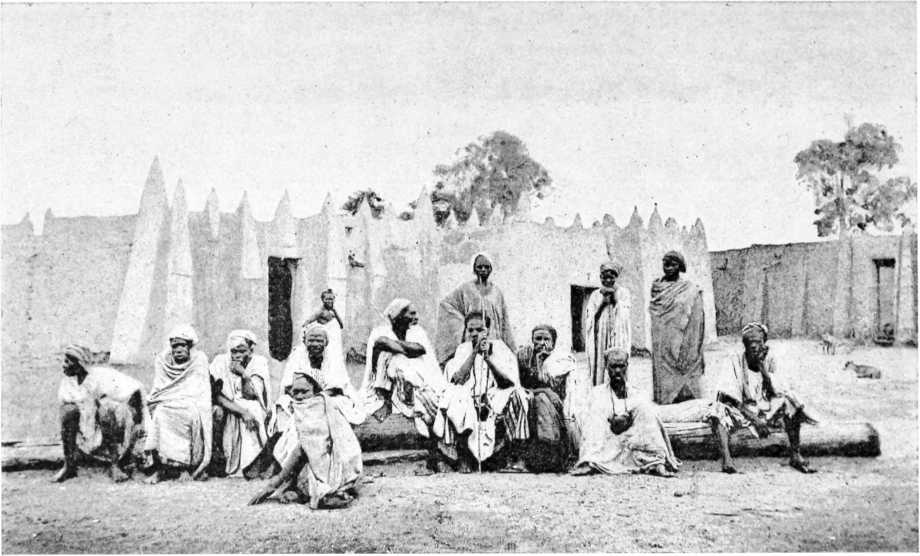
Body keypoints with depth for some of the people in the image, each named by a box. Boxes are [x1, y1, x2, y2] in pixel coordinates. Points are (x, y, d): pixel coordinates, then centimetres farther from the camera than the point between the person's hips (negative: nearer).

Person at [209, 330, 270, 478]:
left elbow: (252, 394, -13)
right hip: (226, 412, 0)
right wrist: (242, 411, -28)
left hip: (251, 411, 0)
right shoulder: (221, 361, -5)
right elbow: (216, 394, -16)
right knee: (216, 411, -30)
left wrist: (244, 374, -28)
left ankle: (251, 463, -21)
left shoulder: (259, 362, -4)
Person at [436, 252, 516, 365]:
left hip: (494, 340, 3)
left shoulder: (496, 292, 12)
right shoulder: (465, 289, 4)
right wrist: (461, 324, -5)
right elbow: (445, 304, 2)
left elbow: (504, 322, 13)